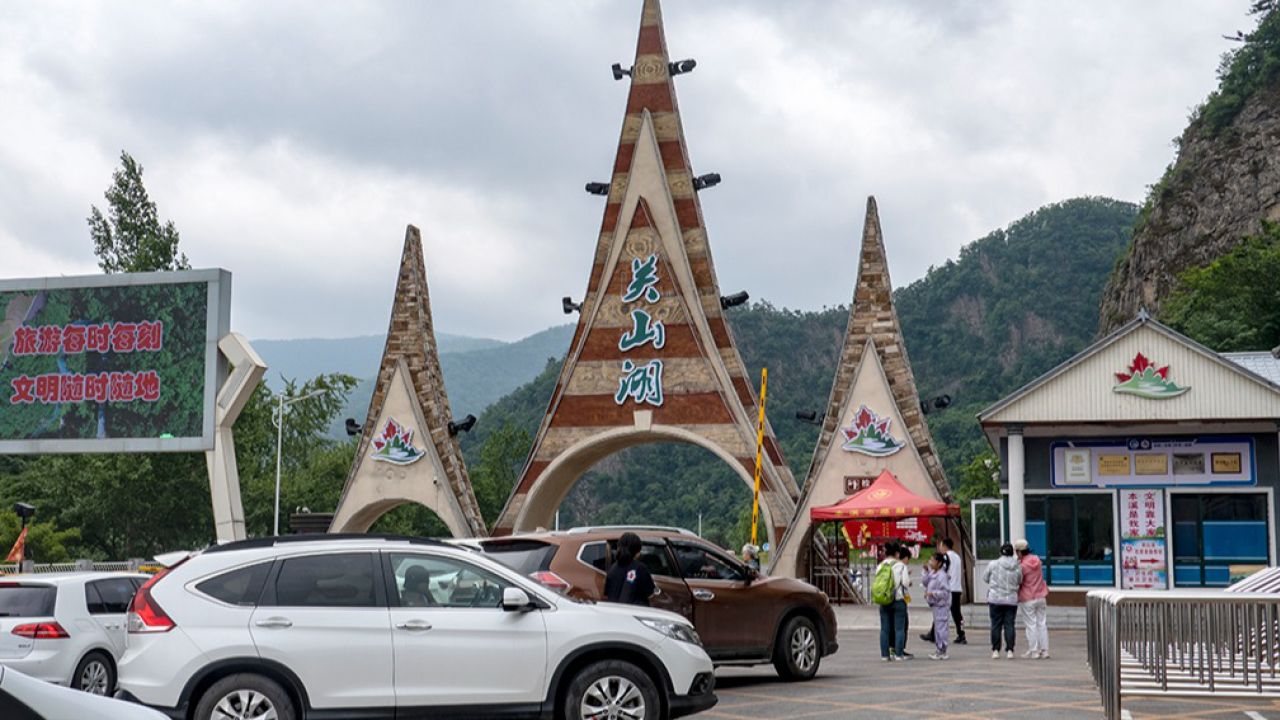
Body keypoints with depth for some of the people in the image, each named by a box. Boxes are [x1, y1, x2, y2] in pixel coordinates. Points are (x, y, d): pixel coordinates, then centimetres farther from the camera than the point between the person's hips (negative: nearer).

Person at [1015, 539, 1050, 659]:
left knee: (1031, 625, 1)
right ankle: (1044, 650, 12)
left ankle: (1033, 651, 3)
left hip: (1027, 599, -6)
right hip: (1041, 596, 6)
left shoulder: (1023, 565, -19)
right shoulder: (1037, 560, 2)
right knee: (1042, 623, 11)